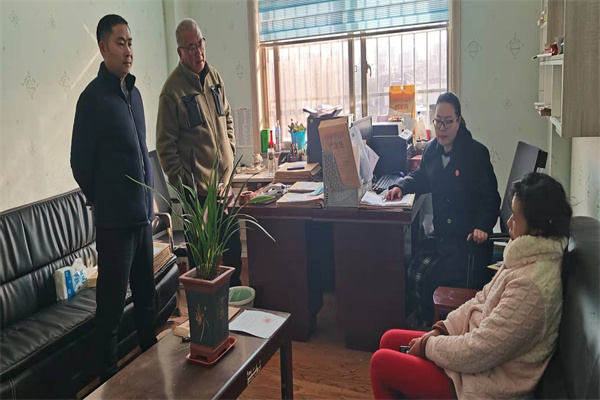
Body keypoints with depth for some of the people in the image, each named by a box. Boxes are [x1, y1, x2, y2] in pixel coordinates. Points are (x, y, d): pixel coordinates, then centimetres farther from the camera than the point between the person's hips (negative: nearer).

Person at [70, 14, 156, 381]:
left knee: (146, 292, 18)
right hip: (115, 218, -7)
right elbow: (80, 162, -8)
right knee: (112, 302, 5)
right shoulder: (94, 97, -11)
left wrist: (149, 199, 14)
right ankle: (110, 373, 22)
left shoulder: (133, 92, 12)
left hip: (142, 214, 7)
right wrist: (102, 200, 3)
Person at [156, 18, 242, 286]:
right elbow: (165, 145, -11)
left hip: (223, 179, 7)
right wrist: (180, 183, -12)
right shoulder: (172, 90, -13)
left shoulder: (214, 76, 7)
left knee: (233, 244, 17)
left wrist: (230, 153, 10)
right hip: (196, 187, -6)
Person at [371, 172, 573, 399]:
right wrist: (442, 329, -1)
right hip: (481, 347, 9)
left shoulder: (530, 285, -32)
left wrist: (428, 346, -13)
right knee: (390, 340, 12)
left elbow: (478, 352, -28)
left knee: (381, 363, -3)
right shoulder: (529, 255, -2)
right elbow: (483, 299, 8)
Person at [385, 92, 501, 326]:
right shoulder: (432, 150, 9)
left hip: (469, 238, -5)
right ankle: (423, 327, 4)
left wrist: (482, 226, -23)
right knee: (415, 274, -14)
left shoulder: (476, 153, -8)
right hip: (441, 235, 5)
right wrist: (401, 187, 6)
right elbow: (421, 177, 26)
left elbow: (490, 197, -8)